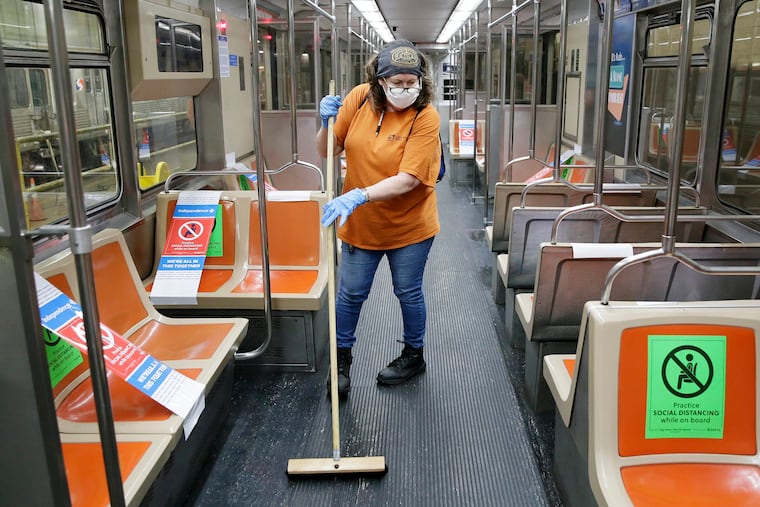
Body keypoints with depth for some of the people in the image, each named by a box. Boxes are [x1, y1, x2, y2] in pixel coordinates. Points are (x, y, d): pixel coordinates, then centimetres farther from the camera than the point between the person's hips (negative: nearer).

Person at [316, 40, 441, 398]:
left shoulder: (425, 117, -20)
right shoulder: (359, 98, -9)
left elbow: (407, 180, -28)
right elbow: (327, 152, -1)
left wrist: (357, 197, -37)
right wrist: (327, 124, -22)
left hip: (409, 225, -3)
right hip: (360, 222, 3)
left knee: (408, 292, 14)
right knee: (351, 293, 11)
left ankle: (414, 354, 38)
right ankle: (342, 358, 32)